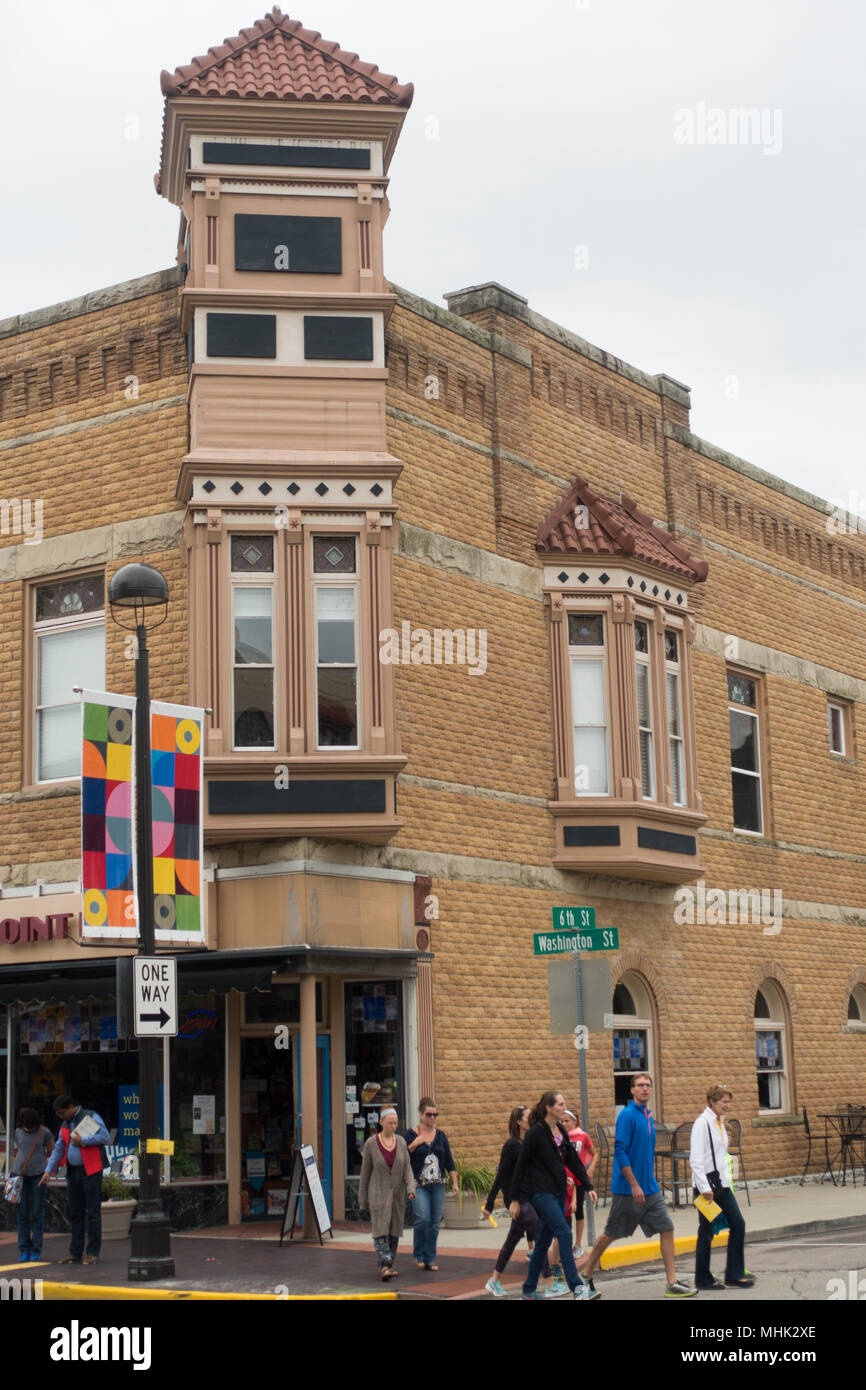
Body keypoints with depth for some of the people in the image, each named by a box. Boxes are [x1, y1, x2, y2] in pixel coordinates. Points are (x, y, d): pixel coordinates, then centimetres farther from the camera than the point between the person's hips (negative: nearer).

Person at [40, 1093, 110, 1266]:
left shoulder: (91, 1117, -6)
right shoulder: (65, 1125, 17)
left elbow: (104, 1136, -17)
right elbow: (58, 1149, 21)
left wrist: (82, 1140, -17)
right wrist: (49, 1170, 12)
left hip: (90, 1171, -7)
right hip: (73, 1172, 7)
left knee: (92, 1212, -4)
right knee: (75, 1213, 10)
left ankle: (93, 1252, 0)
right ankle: (75, 1253, 16)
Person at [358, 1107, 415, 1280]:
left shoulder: (401, 1142, 2)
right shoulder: (371, 1143, -7)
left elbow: (407, 1168, 0)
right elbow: (365, 1171, -1)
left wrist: (411, 1189, -16)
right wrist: (362, 1199, 2)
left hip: (397, 1194, 4)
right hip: (378, 1193, -4)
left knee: (394, 1230, 8)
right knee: (381, 1229, -15)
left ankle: (389, 1264, 21)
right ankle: (385, 1266, -22)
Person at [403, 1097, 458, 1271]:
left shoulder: (441, 1135, 11)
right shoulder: (410, 1135, 0)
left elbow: (449, 1162, 13)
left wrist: (454, 1182, 8)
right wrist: (414, 1144, -14)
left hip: (438, 1185, 4)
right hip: (419, 1185, -4)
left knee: (435, 1222, 3)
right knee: (422, 1219, -16)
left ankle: (430, 1258, 12)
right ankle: (418, 1255, 2)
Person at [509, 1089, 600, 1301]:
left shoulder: (561, 1131, 10)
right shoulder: (535, 1132, -12)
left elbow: (573, 1161, 15)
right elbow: (520, 1166, -9)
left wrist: (588, 1186, 9)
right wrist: (515, 1199, -8)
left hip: (557, 1191, 8)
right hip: (541, 1192, -8)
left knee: (544, 1241, 11)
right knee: (564, 1233, -17)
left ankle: (529, 1290, 20)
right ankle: (577, 1288, -20)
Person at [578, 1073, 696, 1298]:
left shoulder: (648, 1117, 11)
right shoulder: (627, 1115, -14)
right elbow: (620, 1152, -19)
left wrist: (650, 1181, 18)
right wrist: (634, 1185, -20)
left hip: (649, 1188, 7)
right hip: (626, 1189, -7)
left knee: (667, 1228, 0)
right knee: (612, 1234, 3)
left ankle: (672, 1283, 3)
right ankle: (585, 1276, 20)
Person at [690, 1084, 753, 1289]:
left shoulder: (719, 1123, 13)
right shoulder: (702, 1123, -13)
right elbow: (696, 1159, -18)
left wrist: (725, 1180, 15)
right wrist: (704, 1187, -22)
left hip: (721, 1183, 9)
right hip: (707, 1183, -9)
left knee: (738, 1224, 6)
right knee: (706, 1231, 0)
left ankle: (734, 1274, 13)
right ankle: (703, 1279, 10)